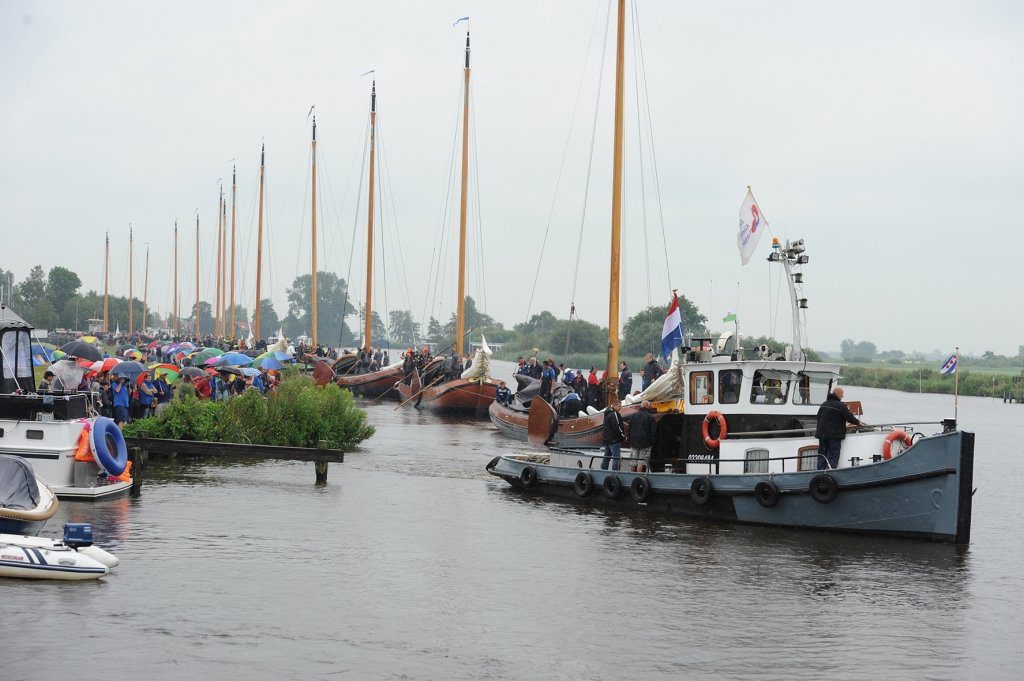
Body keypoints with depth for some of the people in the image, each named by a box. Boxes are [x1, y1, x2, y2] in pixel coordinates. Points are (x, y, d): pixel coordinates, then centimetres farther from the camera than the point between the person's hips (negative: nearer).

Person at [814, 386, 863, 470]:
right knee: (833, 457, -3)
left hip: (822, 434, 6)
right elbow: (850, 417, -7)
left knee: (822, 456, 10)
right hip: (834, 435, -6)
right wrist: (858, 423, 12)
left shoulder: (823, 404, 11)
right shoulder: (840, 406, -12)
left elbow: (819, 418, 19)